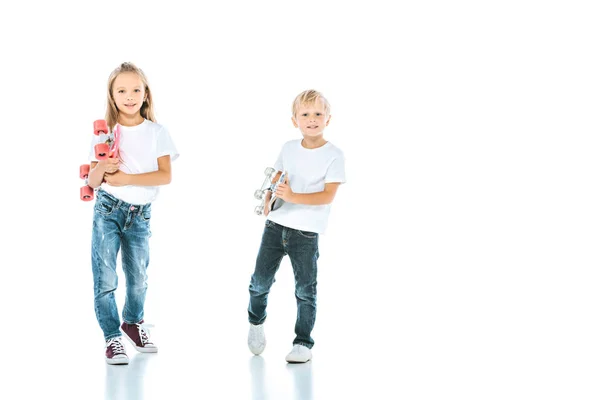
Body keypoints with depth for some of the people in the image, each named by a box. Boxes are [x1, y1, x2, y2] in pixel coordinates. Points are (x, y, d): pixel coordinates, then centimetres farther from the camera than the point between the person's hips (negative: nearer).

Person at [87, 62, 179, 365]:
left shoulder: (157, 132, -1)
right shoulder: (104, 133, 0)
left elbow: (166, 175, -11)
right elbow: (92, 182, 1)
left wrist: (126, 178, -18)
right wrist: (102, 168, -21)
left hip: (140, 214, 1)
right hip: (107, 210, -1)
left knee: (138, 277, 9)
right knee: (105, 278, -6)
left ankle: (133, 321, 35)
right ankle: (112, 337, 5)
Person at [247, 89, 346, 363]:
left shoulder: (334, 155, -8)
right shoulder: (288, 148, 6)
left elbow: (328, 196, -15)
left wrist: (293, 197, -25)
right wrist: (268, 199, 1)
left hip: (306, 232, -4)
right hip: (276, 225, 4)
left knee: (305, 289, 2)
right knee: (260, 280, 6)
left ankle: (303, 343, 11)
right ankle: (256, 323, 33)